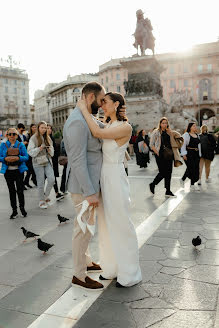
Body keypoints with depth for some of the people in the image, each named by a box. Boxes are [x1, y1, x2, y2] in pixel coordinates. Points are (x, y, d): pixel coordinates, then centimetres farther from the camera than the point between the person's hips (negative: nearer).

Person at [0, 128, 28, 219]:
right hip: (8, 171, 2)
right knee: (11, 191, 8)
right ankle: (14, 210, 18)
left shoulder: (21, 145, 1)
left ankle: (22, 208, 17)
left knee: (20, 190, -2)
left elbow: (26, 157, -4)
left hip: (18, 170, -2)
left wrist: (19, 158, -22)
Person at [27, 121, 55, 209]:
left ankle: (46, 196, 14)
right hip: (38, 163, -4)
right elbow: (30, 151, -7)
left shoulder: (48, 138, 12)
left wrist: (50, 150, -4)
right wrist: (39, 149, -20)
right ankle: (41, 201, 16)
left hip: (48, 162, 4)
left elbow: (52, 151, 18)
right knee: (41, 182, 1)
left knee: (51, 179, -9)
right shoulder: (33, 138, -3)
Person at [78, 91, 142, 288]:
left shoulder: (125, 127, -14)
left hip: (115, 179, -9)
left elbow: (98, 133, -25)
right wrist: (88, 111, -1)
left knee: (121, 226, 2)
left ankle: (129, 274, 20)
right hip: (103, 178, 9)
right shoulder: (108, 126, 14)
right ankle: (112, 268, 34)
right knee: (107, 225, 17)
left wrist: (84, 109, -16)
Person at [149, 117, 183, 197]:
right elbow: (151, 145, -2)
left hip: (168, 155, 5)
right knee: (162, 172, -7)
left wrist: (171, 132, -2)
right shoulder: (156, 132, 1)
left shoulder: (169, 133, 15)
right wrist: (157, 153, -11)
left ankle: (168, 191, 10)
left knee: (169, 172, 3)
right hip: (160, 155, -5)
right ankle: (152, 184, 16)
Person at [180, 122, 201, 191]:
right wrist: (184, 154, -16)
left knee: (196, 169, 4)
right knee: (191, 168, -9)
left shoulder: (197, 135, 17)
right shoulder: (186, 135, -5)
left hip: (196, 154, 7)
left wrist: (199, 154, 14)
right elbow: (183, 145, -9)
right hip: (189, 154, -7)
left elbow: (198, 145, 19)